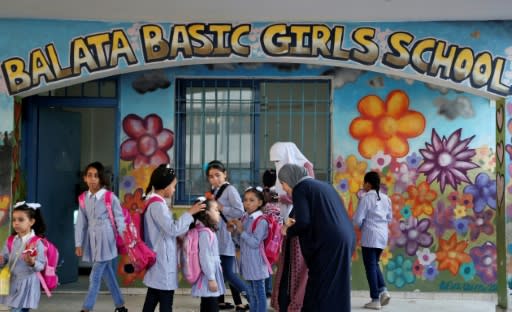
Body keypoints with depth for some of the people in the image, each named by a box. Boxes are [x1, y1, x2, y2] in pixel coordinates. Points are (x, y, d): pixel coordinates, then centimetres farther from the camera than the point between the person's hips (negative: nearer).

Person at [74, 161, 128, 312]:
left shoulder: (110, 198, -10)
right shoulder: (83, 198, 5)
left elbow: (120, 221, -6)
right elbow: (81, 222, 7)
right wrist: (78, 244, 5)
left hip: (105, 241, -5)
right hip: (92, 241, 5)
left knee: (95, 277, -5)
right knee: (108, 276, 13)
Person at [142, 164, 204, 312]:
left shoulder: (153, 202, 13)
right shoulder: (157, 204, -18)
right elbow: (173, 229, -21)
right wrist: (190, 212, -14)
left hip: (157, 260, 10)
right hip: (163, 261, -10)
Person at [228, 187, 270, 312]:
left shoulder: (261, 221, -16)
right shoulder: (245, 219, 8)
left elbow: (255, 243, -21)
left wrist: (241, 231, -21)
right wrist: (234, 231, -1)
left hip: (256, 263, -8)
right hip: (247, 262, 8)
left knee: (259, 293, 0)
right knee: (252, 293, 17)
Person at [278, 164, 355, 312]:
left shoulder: (300, 188, -2)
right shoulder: (322, 185, 22)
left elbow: (303, 222, -14)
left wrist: (288, 230, 5)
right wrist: (295, 224, 29)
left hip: (328, 244, -8)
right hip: (343, 240, 8)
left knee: (319, 291, -2)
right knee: (335, 291, 13)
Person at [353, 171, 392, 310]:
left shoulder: (365, 198, -10)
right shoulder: (385, 198, 10)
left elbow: (358, 219, -11)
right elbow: (389, 218, 15)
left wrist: (361, 227, 8)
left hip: (370, 235, -7)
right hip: (383, 235, 7)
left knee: (370, 266, 0)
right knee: (375, 263, 20)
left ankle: (375, 300, 1)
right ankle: (383, 290, 3)